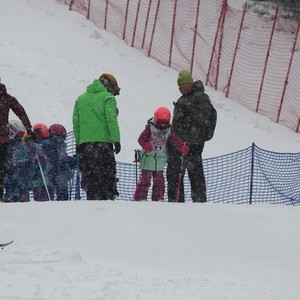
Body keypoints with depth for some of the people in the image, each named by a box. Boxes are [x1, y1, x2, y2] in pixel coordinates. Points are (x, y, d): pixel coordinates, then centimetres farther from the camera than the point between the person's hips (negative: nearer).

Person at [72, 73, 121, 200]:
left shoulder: (81, 98, 17)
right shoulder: (108, 98, -1)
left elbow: (76, 122, 15)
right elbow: (111, 120, -9)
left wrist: (78, 142, 17)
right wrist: (116, 141, -9)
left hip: (85, 142, 5)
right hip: (103, 141, -5)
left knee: (90, 175, 5)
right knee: (108, 175, -1)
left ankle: (92, 199, 0)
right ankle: (108, 198, -10)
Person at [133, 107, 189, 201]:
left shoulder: (168, 129, 5)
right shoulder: (150, 128, -9)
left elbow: (175, 140, 10)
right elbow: (141, 139, -16)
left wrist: (182, 147, -6)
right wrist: (146, 145, -36)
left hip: (160, 157, 5)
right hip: (148, 156, -5)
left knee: (159, 179, 6)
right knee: (145, 177, -8)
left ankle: (158, 199, 13)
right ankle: (139, 198, -6)